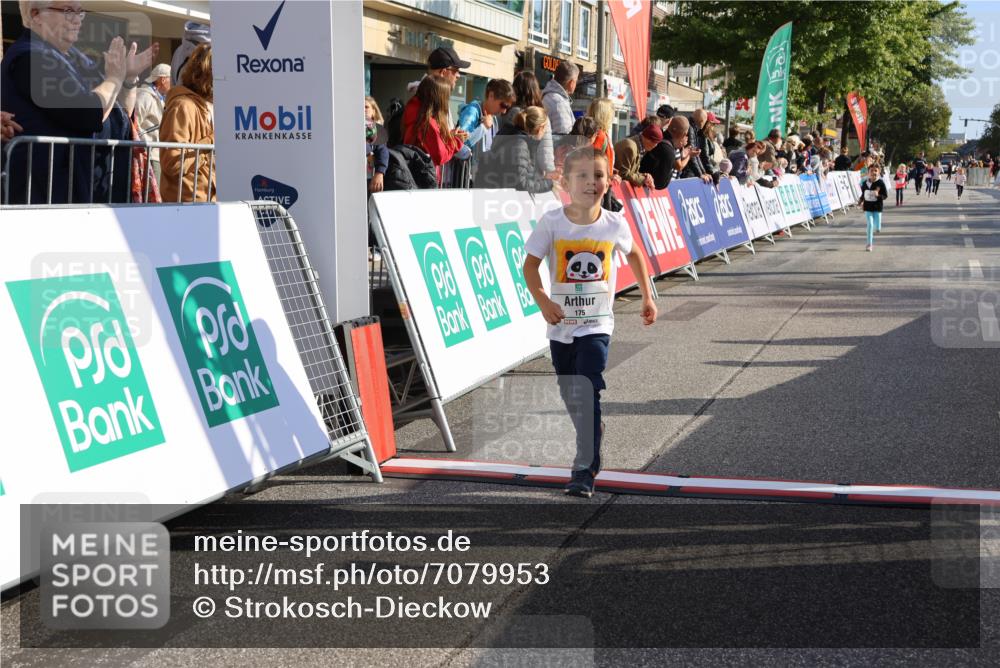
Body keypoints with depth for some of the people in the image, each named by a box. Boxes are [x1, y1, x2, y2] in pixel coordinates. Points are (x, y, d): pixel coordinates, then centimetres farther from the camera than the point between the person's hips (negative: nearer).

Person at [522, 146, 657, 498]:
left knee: (587, 395, -15)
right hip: (562, 324, 2)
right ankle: (591, 449, 39)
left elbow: (634, 254, 13)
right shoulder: (552, 222, -10)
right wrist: (543, 301, -19)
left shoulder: (615, 224, -7)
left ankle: (585, 471, -12)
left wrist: (647, 296, 16)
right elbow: (530, 264, -5)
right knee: (570, 398, 15)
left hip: (597, 326, -2)